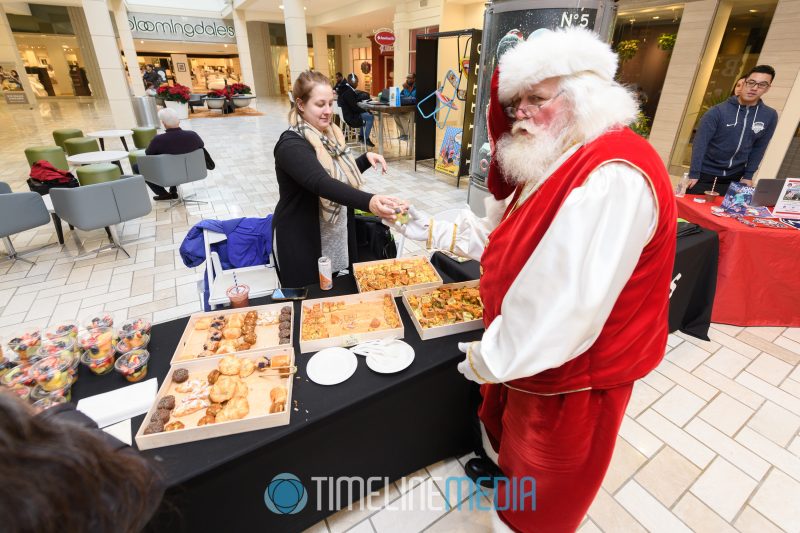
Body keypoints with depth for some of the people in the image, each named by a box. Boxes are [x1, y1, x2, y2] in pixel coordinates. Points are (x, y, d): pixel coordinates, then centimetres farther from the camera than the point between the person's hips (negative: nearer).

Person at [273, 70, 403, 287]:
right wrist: (368, 201, -53)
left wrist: (366, 159, -1)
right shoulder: (291, 145, -21)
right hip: (302, 243, -7)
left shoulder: (330, 135, 5)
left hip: (335, 238, 7)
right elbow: (322, 183, -38)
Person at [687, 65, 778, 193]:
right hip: (706, 173, -4)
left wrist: (748, 175, 5)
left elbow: (759, 148, 8)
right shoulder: (718, 111, -13)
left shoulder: (770, 116, 0)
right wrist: (694, 174, -18)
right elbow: (699, 143, -14)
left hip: (735, 175, 4)